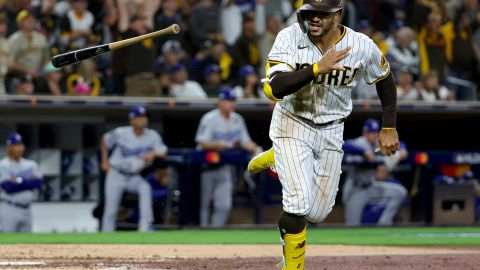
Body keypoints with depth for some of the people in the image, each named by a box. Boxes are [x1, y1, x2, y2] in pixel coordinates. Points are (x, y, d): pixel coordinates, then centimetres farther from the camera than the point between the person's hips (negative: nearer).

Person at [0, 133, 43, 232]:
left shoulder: (31, 164, 11)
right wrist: (29, 181, -11)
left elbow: (38, 183, -4)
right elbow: (8, 186, -18)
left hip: (26, 210, 6)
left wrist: (19, 181, -13)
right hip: (9, 209, -6)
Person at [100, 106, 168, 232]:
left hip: (135, 176, 1)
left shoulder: (152, 136, -12)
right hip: (116, 175, -1)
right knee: (110, 210, -2)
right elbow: (105, 140, 3)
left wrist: (153, 154, -40)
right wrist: (105, 161, 4)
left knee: (145, 188, -31)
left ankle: (145, 225, -30)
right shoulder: (120, 133, -14)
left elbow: (163, 152, -19)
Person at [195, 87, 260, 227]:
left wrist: (254, 148, -11)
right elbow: (201, 143, -17)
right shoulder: (209, 119, -12)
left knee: (224, 205, -3)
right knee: (203, 203, 0)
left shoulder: (237, 119, 6)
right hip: (206, 164, -5)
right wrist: (217, 144, -34)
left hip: (224, 167, 5)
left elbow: (245, 142, 10)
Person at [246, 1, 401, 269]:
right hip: (292, 124, -3)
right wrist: (318, 68, -40)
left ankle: (276, 159, 35)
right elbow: (273, 88, -33)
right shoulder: (290, 38, -21)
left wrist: (389, 128, 6)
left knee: (317, 213, 8)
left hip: (331, 133, 3)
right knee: (299, 204, -20)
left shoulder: (362, 46, -16)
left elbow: (385, 80, 4)